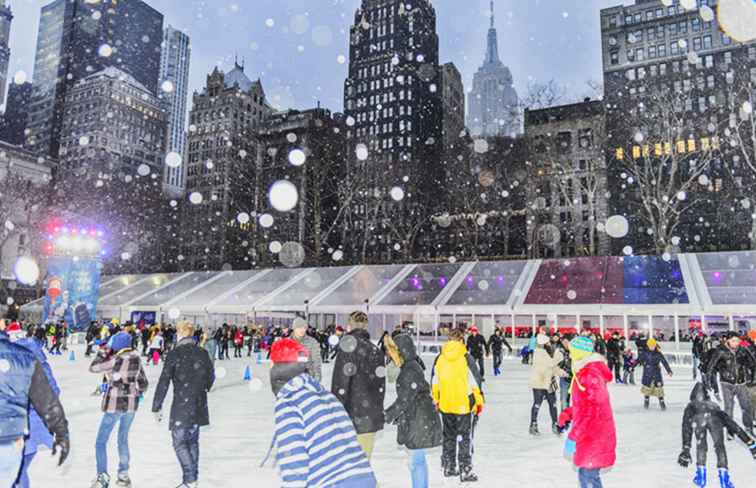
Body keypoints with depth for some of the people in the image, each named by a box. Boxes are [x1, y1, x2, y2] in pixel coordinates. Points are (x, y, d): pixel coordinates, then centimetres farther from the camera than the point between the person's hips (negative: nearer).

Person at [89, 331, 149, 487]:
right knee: (123, 439, 19)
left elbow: (93, 368, -8)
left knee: (101, 442, 8)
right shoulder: (137, 360, 0)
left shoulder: (116, 361, -18)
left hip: (114, 405, -6)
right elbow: (143, 383, 7)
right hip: (131, 405, 6)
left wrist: (104, 352, 1)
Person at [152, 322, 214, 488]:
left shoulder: (174, 354, -11)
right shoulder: (203, 353, 3)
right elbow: (211, 377, 14)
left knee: (179, 442, 3)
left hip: (181, 405, -5)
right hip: (199, 406, 5)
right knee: (193, 441, 16)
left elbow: (163, 382, -11)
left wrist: (157, 407, -4)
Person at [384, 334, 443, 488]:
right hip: (418, 421, 10)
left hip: (419, 422, -10)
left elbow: (405, 399, -21)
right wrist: (396, 415, 20)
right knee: (418, 460, 20)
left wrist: (388, 415, -12)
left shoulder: (410, 371, -21)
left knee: (415, 461, -1)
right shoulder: (410, 367, 9)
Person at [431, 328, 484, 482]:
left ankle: (448, 468, 27)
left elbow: (434, 382, 8)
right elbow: (476, 381, -9)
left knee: (448, 437, 18)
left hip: (445, 406, 4)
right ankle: (465, 471, 10)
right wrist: (479, 401, 3)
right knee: (465, 438, 7)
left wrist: (436, 400, 20)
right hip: (464, 405, -4)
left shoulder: (439, 358, -1)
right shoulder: (466, 358, -12)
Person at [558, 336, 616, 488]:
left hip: (594, 436, -10)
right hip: (590, 435, 10)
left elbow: (591, 410, -25)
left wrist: (573, 437, -24)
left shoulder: (590, 375, -20)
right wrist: (568, 414, 7)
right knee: (585, 474, 18)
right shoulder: (585, 371, 10)